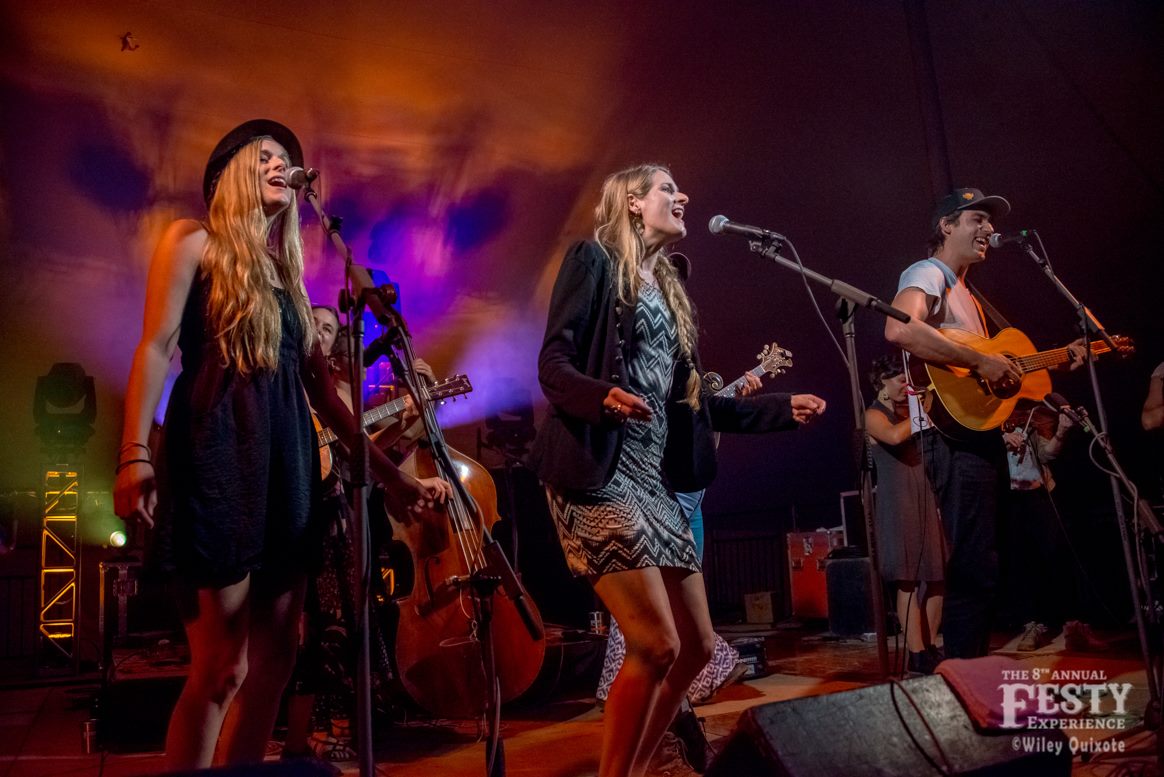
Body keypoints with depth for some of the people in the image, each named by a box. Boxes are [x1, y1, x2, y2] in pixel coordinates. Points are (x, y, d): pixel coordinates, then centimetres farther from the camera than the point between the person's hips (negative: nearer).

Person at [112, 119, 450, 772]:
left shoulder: (286, 270, 22)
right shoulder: (194, 242, 6)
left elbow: (323, 391, 18)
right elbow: (156, 349, -5)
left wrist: (394, 476, 14)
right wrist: (135, 455, -18)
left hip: (286, 462, 7)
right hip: (217, 455, -6)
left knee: (275, 659, 6)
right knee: (223, 664, -8)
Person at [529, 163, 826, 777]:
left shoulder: (667, 290, 22)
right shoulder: (594, 259, 0)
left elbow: (686, 402, 21)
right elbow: (552, 364, -10)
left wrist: (782, 408, 22)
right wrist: (605, 396, -31)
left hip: (653, 479, 9)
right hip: (598, 473, -8)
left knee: (697, 645, 8)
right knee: (656, 646, -14)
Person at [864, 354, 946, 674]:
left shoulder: (911, 409, 18)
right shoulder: (874, 415, -1)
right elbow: (895, 436, -23)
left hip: (928, 497, 7)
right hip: (899, 501, -7)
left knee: (938, 574, 5)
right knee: (909, 580, -8)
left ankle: (931, 647, 15)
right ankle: (917, 654, -6)